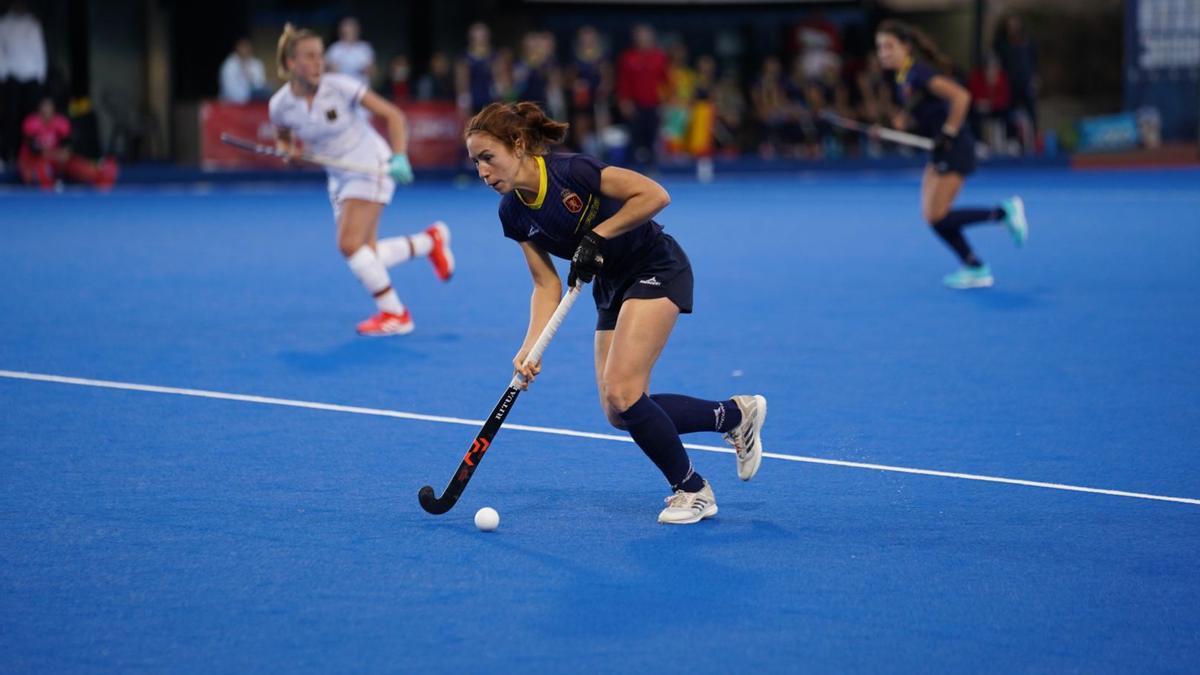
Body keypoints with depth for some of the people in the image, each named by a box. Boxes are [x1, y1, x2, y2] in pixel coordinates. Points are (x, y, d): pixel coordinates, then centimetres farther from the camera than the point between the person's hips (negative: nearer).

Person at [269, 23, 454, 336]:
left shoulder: (339, 87, -20)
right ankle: (429, 241, 31)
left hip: (371, 166, -6)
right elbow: (285, 140, 13)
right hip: (339, 177, 6)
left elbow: (392, 114, -16)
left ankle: (395, 314, -3)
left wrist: (399, 157, -29)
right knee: (366, 256, 5)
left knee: (349, 244, -19)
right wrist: (289, 152, -11)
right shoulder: (280, 105, -8)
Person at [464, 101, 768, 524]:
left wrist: (598, 235, -24)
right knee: (619, 413, 2)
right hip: (611, 288, 8)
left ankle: (692, 490, -1)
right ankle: (736, 414, 19)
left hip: (657, 269, -8)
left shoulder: (570, 171, -25)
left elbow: (655, 195, -24)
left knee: (621, 393, -20)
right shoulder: (512, 214, -4)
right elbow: (547, 284, -2)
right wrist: (531, 347, -15)